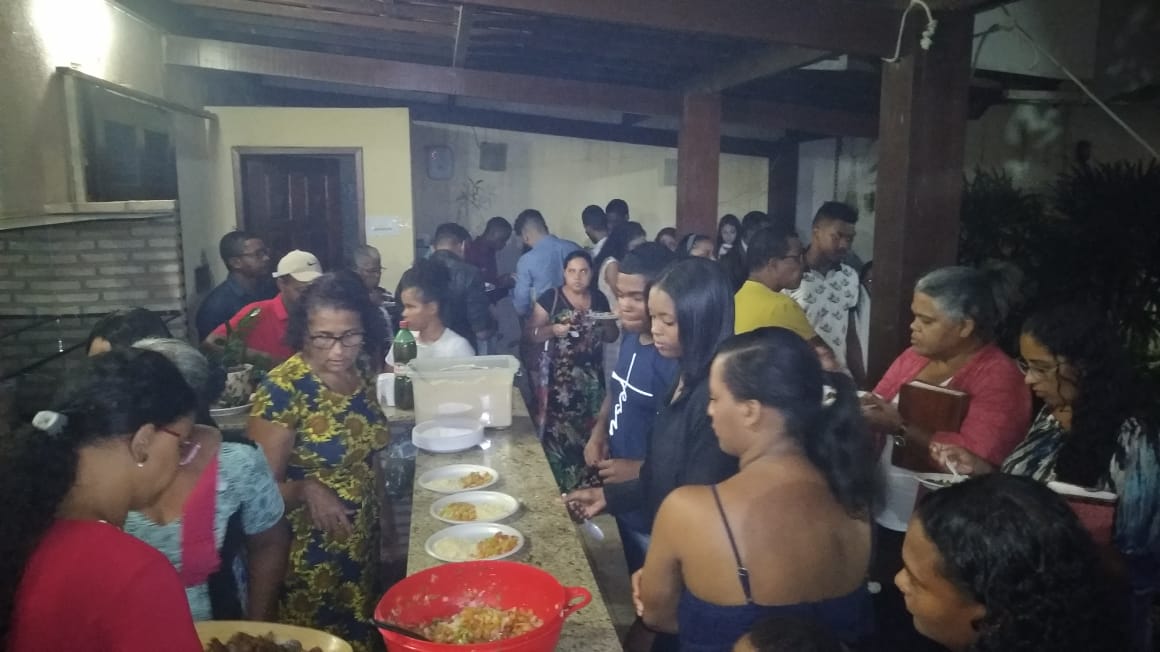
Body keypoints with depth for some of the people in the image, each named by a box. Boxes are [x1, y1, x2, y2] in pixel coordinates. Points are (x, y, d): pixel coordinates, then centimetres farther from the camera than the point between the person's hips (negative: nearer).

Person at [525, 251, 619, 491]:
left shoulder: (599, 299, 8)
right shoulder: (550, 298, -3)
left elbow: (612, 337, 15)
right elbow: (531, 333, -4)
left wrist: (607, 322, -6)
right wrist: (552, 329, -21)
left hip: (592, 378, 3)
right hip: (559, 378, -3)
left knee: (589, 432, 3)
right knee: (558, 433, -6)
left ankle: (585, 485, 17)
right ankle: (558, 486, 7)